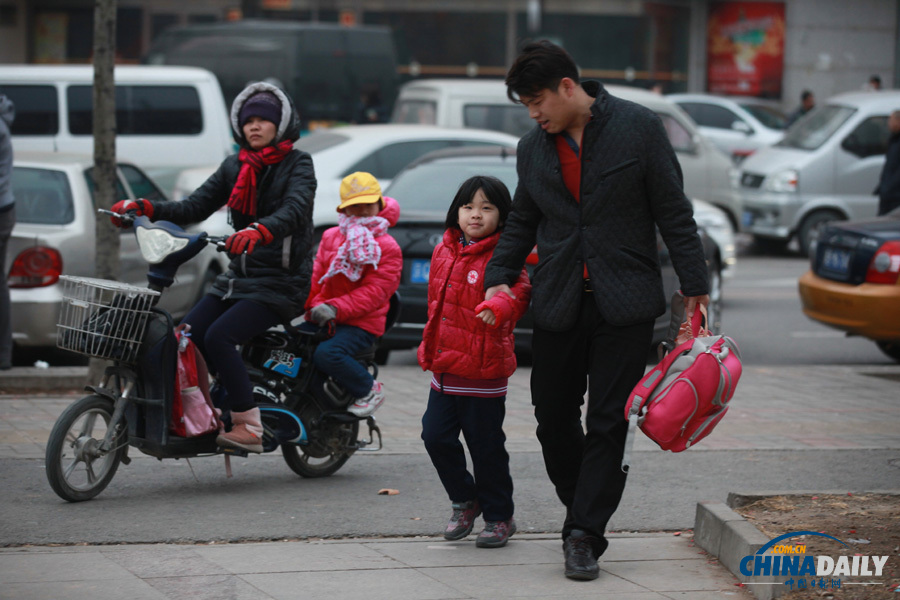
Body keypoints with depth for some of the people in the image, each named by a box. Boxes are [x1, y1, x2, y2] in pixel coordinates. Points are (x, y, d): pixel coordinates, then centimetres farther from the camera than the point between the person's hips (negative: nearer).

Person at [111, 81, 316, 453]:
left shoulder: (298, 164, -3)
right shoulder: (235, 167, 15)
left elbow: (294, 210, -22)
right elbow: (195, 208, 8)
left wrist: (258, 231, -43)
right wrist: (145, 209, -7)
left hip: (282, 280, -7)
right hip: (239, 276, 7)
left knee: (219, 337, -25)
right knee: (187, 336, -11)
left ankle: (249, 428, -20)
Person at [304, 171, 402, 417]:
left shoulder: (388, 248, -3)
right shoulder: (331, 237, 15)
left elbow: (374, 292, -13)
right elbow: (317, 276, 11)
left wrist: (335, 309, -25)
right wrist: (316, 306, -10)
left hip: (362, 323, -6)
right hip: (325, 320, 6)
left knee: (327, 354, -31)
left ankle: (369, 389, -7)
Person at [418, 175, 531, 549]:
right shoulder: (444, 252, 11)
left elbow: (519, 292, -24)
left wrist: (499, 307, -43)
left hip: (484, 371, -6)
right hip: (445, 368, 6)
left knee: (486, 446, 0)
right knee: (436, 436, 4)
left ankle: (499, 517, 16)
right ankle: (464, 501, 26)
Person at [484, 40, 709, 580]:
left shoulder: (639, 127, -4)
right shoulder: (533, 149, 9)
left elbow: (673, 212, -2)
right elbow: (522, 225, 21)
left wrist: (695, 287, -4)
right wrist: (499, 278, 7)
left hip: (624, 306, -4)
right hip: (558, 306, 4)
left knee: (608, 422, -5)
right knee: (554, 418, 5)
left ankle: (585, 535, -2)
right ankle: (583, 509, 24)